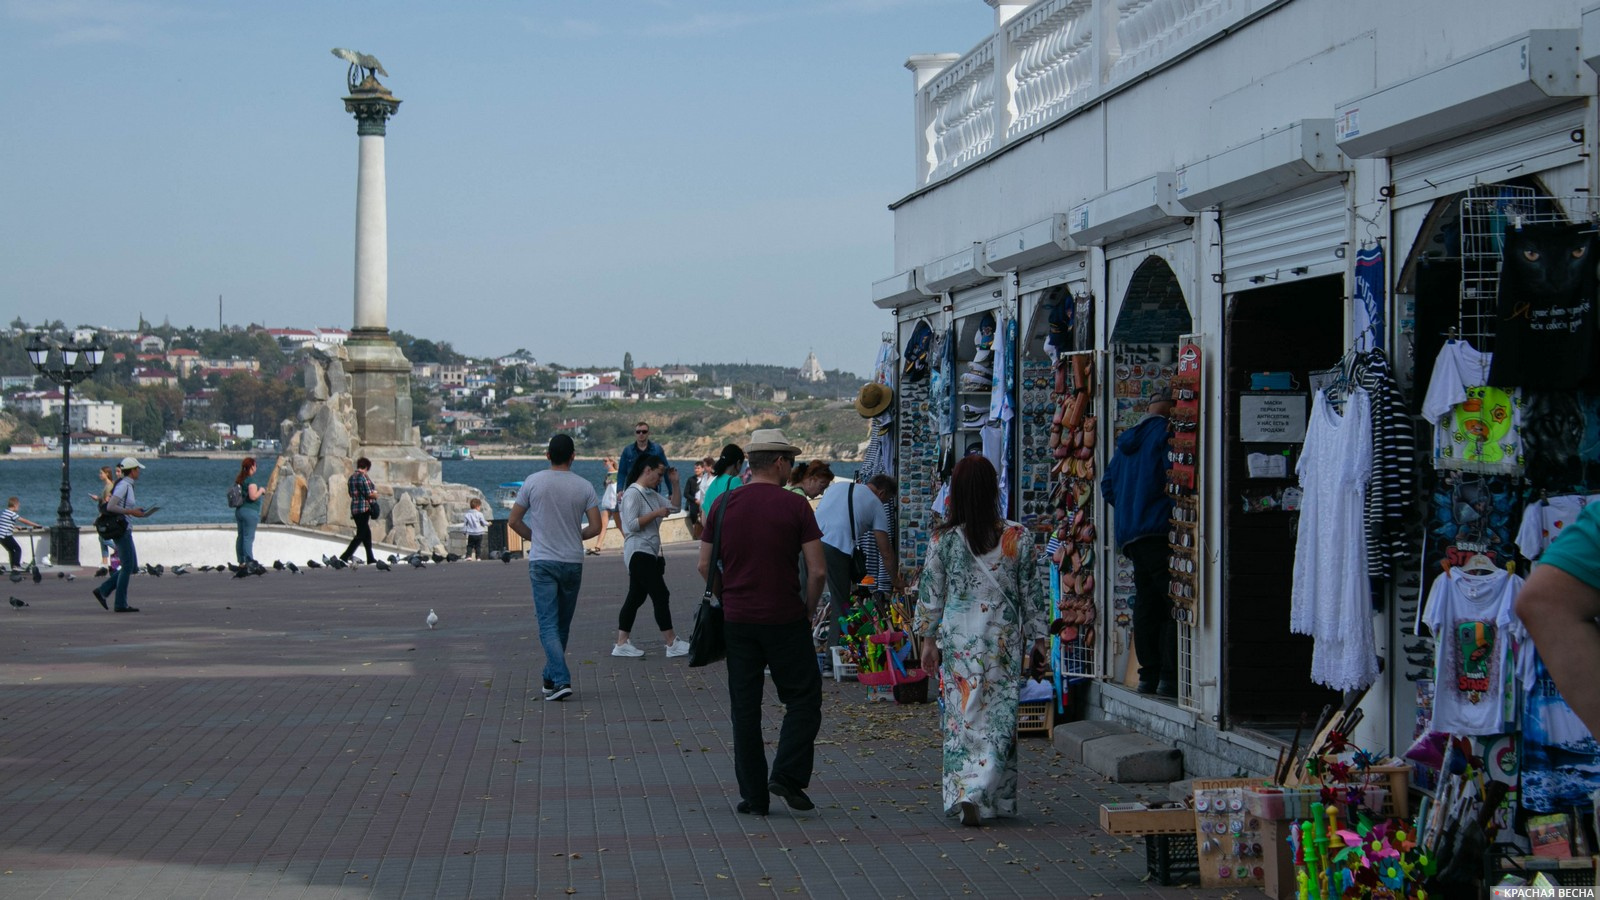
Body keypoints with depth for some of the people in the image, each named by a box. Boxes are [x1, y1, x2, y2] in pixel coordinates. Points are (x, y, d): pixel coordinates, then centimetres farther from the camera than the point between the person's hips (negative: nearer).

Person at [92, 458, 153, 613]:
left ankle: (102, 590, 13)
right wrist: (131, 511, -19)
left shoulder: (127, 485, 14)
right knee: (128, 567, -5)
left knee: (132, 567, 12)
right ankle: (120, 604, -1)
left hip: (124, 529, 10)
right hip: (121, 529, -10)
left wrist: (136, 511, 12)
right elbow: (110, 507, -23)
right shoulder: (123, 485, -15)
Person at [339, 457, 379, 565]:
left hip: (354, 509, 9)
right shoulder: (363, 477, -13)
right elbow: (369, 494, -15)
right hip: (364, 508, -9)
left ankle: (370, 559, 19)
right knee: (361, 535, -5)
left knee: (367, 533, 17)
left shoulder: (351, 478, 12)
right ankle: (344, 557, -13)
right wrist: (375, 495, 7)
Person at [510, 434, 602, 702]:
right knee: (563, 625, 15)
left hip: (542, 562, -2)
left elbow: (514, 521, 1)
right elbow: (595, 527, -4)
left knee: (549, 625, -4)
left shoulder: (533, 482, -3)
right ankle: (551, 678, 23)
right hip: (573, 562, 2)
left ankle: (561, 680, -18)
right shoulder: (584, 486, -1)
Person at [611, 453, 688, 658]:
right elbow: (632, 524, -21)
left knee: (636, 597, 10)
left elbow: (674, 506, 19)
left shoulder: (651, 494, 15)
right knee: (661, 595, -9)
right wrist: (657, 513, -19)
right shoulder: (633, 494, -13)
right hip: (639, 551, -10)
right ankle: (672, 643, -6)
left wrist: (675, 483, 10)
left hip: (649, 553, 10)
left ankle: (622, 644, 12)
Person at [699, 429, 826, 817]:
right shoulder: (795, 506, -7)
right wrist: (808, 611, 5)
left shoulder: (723, 505, 3)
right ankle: (787, 774, -3)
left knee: (744, 708, 8)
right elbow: (817, 570, -10)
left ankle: (753, 795, 9)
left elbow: (704, 565, 6)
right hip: (786, 620, -3)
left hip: (737, 621, 3)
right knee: (804, 698, 10)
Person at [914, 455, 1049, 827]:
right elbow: (1033, 592, 2)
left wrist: (928, 639, 9)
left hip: (958, 641, 0)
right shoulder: (1017, 537, -4)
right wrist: (1038, 637, 11)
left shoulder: (945, 539, -6)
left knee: (962, 717, 10)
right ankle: (981, 793, -6)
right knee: (999, 718, 5)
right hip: (1004, 641, 0)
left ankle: (962, 793, 8)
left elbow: (930, 593, -1)